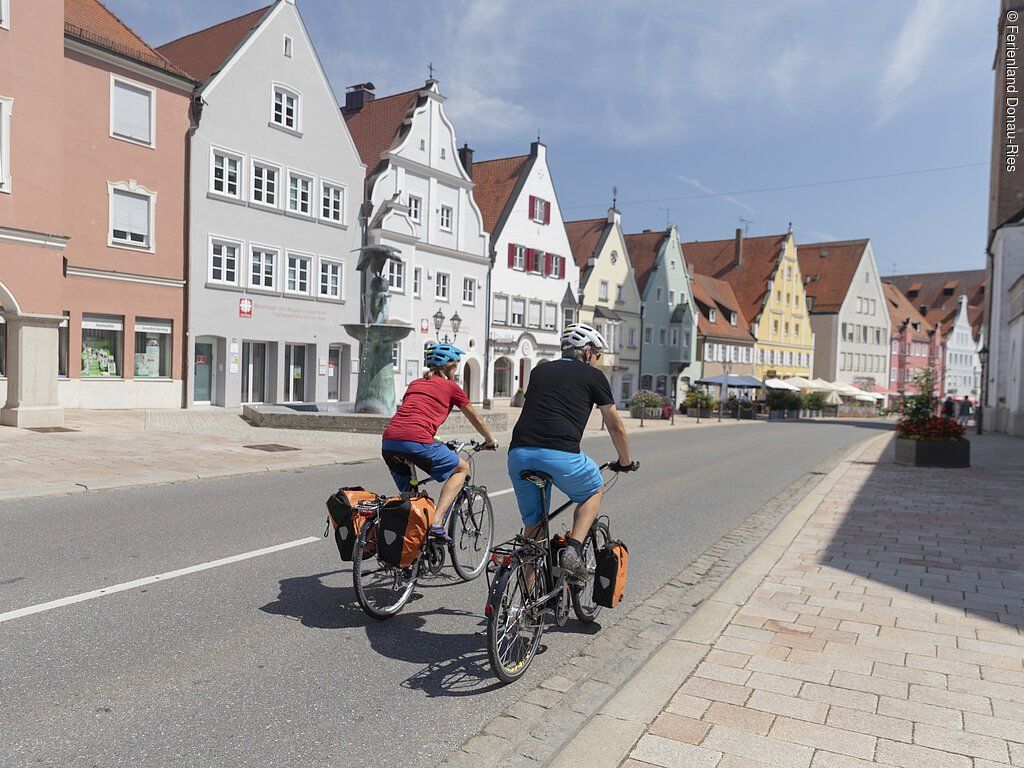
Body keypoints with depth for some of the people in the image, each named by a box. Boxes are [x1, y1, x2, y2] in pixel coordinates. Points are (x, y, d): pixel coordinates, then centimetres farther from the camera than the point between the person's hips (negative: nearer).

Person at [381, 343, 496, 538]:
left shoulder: (415, 384, 28)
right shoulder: (450, 386, 14)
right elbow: (477, 420, 25)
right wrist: (490, 440, 44)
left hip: (388, 443, 6)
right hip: (416, 442, -6)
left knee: (407, 495, 24)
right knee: (462, 468, 16)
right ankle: (436, 521, 1)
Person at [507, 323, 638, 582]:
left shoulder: (539, 371, 26)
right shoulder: (593, 376, 14)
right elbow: (615, 427, 21)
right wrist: (626, 462, 37)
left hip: (518, 452, 5)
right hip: (560, 455, -4)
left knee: (532, 526, 20)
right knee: (594, 491, 26)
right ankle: (573, 551, 7)